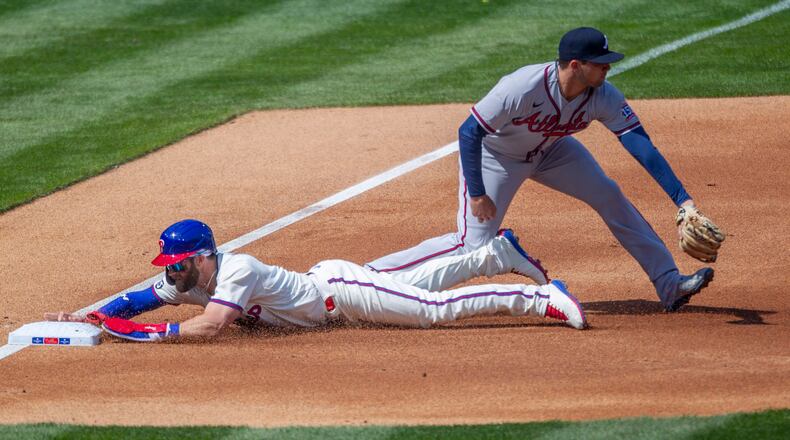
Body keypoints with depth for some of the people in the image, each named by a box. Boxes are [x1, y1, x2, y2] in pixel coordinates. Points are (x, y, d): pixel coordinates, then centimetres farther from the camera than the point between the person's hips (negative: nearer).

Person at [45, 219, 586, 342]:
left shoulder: (235, 270, -32)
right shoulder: (181, 282, -8)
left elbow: (210, 325, -43)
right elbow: (133, 302, -5)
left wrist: (151, 332, -38)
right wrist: (85, 316, -19)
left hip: (338, 290, -8)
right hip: (320, 285, 8)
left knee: (434, 304, -13)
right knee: (416, 284, 21)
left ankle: (541, 297, -11)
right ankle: (497, 252, 35)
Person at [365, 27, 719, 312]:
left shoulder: (603, 97, -25)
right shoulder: (522, 89, -39)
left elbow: (641, 145, -26)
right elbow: (468, 132, -30)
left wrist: (682, 198, -33)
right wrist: (477, 194, -29)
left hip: (548, 150, 5)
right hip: (494, 154, -5)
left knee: (609, 197, -7)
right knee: (473, 246, -12)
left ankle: (669, 284, -2)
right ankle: (372, 276, -2)